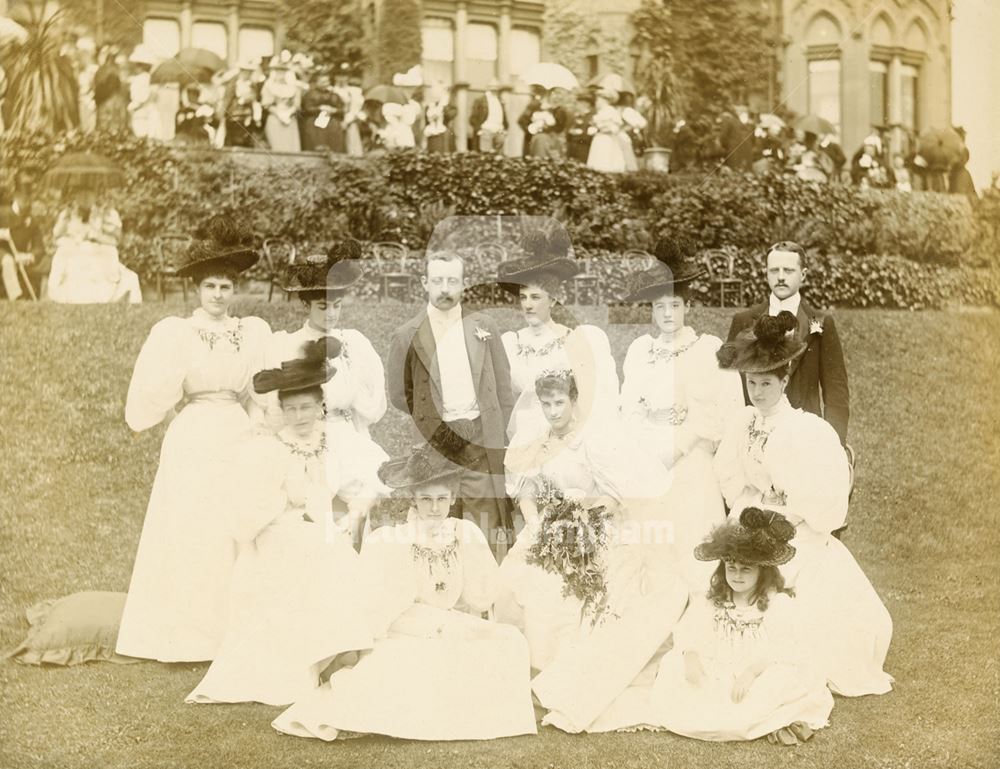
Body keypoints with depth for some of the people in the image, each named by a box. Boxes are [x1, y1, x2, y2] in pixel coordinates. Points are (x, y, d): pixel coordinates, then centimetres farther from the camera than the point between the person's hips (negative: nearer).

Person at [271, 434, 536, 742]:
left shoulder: (468, 534, 4)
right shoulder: (384, 540, -7)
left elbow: (481, 600, -2)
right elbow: (385, 612, -14)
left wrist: (458, 543, -8)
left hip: (461, 644, 5)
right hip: (404, 643, -4)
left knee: (509, 640, -20)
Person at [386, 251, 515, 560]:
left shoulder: (483, 325, 5)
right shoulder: (407, 335, -1)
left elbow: (503, 383, 9)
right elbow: (399, 395, 6)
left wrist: (501, 435, 5)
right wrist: (420, 436, 5)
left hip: (481, 436, 1)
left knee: (489, 519, 1)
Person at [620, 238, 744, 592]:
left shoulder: (710, 348, -1)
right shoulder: (639, 350, 9)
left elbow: (728, 409, -5)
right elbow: (630, 409, 8)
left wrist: (681, 443, -9)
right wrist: (651, 450, -7)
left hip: (693, 465, -2)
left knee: (692, 548, -4)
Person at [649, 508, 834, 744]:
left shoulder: (780, 604, -5)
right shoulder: (711, 601, 8)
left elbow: (785, 651, -15)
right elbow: (687, 632, -1)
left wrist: (752, 671, -28)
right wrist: (691, 657, -23)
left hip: (761, 681, -5)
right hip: (717, 679, 5)